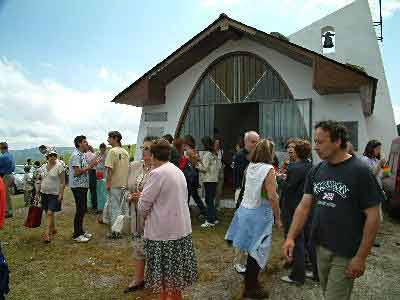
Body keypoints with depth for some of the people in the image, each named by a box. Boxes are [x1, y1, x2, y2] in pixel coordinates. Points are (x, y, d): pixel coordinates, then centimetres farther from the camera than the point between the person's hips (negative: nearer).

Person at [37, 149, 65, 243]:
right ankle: (53, 229, 29)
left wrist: (61, 194, -15)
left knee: (50, 213, -9)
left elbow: (62, 182, -10)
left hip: (54, 194, -6)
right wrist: (37, 193, 15)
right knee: (49, 213, 13)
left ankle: (48, 233, -2)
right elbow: (41, 181, 16)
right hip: (44, 193, 6)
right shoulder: (43, 167, 8)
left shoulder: (59, 166, -9)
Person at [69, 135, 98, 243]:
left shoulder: (82, 155, 15)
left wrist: (91, 165, 5)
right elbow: (77, 172, -22)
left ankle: (81, 231, 25)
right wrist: (90, 165, -18)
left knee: (83, 209, 14)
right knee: (80, 210, -4)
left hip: (83, 185, 10)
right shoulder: (76, 155, -15)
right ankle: (76, 235, 5)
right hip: (78, 186, -10)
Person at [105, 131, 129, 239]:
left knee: (115, 208, 1)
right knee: (121, 207, 16)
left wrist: (108, 182, -12)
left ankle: (115, 232, 8)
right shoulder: (126, 152, 8)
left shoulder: (112, 151, -13)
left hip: (115, 184, -7)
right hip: (124, 184, 7)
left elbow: (110, 169, -18)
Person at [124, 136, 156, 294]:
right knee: (138, 245, 15)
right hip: (137, 215, 6)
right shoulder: (133, 166, 5)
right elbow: (129, 188, 16)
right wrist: (130, 197, -4)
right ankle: (138, 279, 32)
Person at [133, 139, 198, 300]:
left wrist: (145, 214, 8)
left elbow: (143, 205, -14)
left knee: (165, 276, 7)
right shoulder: (178, 171, 7)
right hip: (182, 228, 7)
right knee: (175, 272, 19)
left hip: (163, 233, -7)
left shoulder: (157, 173, -17)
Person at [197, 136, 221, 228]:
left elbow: (204, 168, -15)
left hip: (208, 180, -8)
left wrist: (197, 163, -2)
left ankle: (210, 221, 0)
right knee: (211, 200, 15)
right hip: (214, 179, 8)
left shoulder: (207, 154, -13)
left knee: (209, 200, -4)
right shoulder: (215, 154, 12)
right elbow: (219, 166, 16)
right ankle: (214, 218, 21)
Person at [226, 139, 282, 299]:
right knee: (258, 250, 6)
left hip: (246, 209, 7)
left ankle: (251, 279, 33)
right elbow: (272, 197, -19)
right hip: (259, 214, -7)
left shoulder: (250, 166, 5)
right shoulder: (268, 169, -16)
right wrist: (278, 218, -9)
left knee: (252, 248, 18)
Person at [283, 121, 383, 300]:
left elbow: (372, 216, -14)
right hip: (321, 247, 6)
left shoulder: (359, 171, -15)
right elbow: (304, 206, 2)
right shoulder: (316, 171, 1)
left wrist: (361, 257, -15)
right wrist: (291, 237, -8)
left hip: (346, 253, -5)